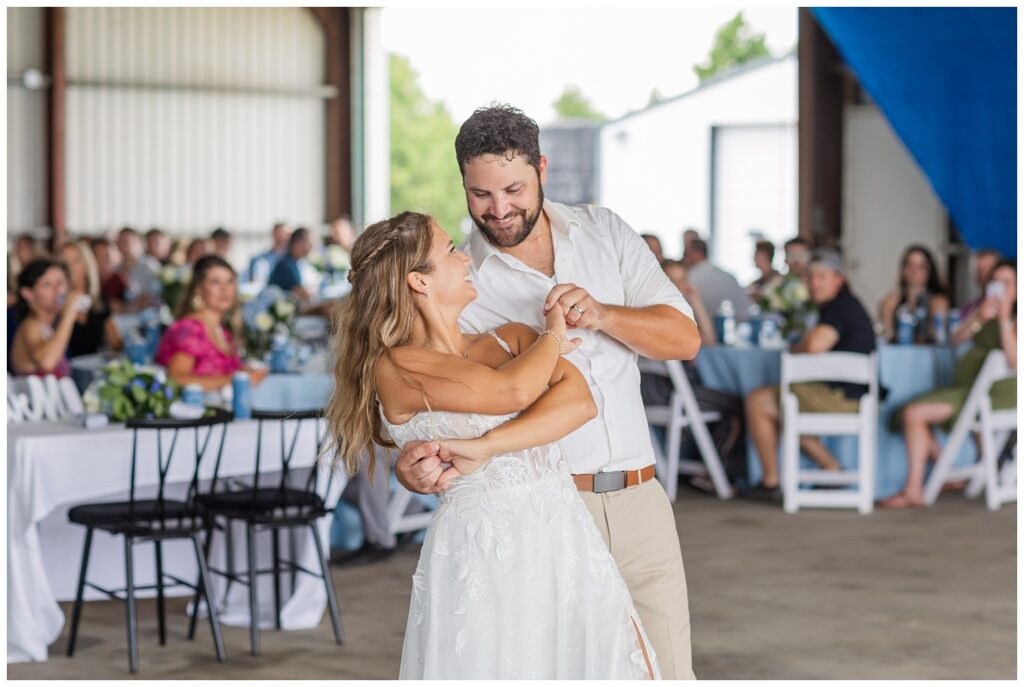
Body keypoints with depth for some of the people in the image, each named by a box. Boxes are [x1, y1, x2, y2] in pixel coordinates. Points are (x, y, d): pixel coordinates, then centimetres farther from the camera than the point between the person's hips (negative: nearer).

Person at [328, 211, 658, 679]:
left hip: (565, 532, 5)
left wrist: (485, 447, -17)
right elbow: (512, 390, -17)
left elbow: (580, 401, -5)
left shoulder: (512, 338, 12)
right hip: (482, 548, -5)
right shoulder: (395, 367, -6)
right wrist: (553, 338, 3)